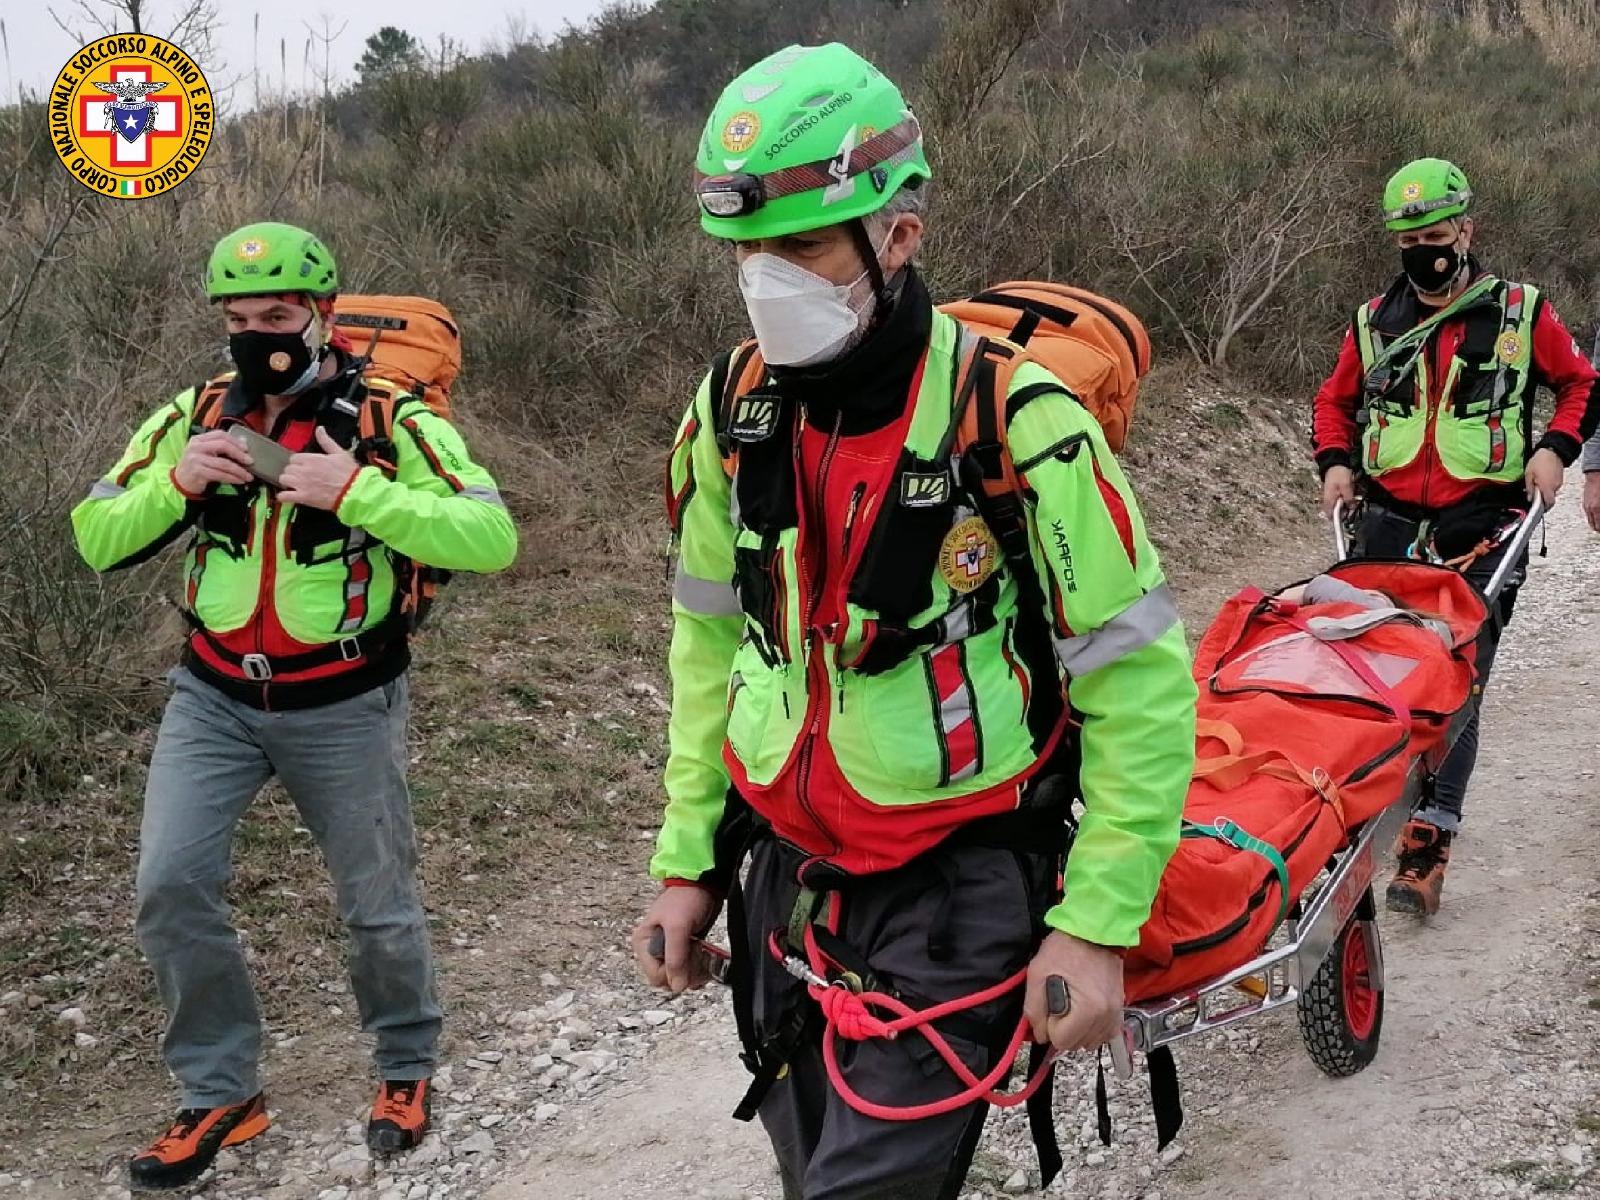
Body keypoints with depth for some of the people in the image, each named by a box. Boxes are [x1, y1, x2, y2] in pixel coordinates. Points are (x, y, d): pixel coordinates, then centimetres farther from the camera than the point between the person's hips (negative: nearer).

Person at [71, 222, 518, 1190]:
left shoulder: (389, 419, -13)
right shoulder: (195, 418, -1)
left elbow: (491, 537, -23)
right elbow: (97, 540, 0)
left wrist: (355, 491, -30)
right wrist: (176, 480, -18)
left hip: (345, 709, -3)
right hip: (214, 700, 3)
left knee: (379, 904, 10)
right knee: (172, 889, -5)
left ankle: (408, 1068, 36)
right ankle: (221, 1094, 14)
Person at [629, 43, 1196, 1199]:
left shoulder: (1017, 423, -20)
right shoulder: (733, 412, -2)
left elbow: (1143, 688, -15)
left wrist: (1097, 925, -17)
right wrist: (688, 860, 9)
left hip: (959, 886, -5)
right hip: (785, 872, 6)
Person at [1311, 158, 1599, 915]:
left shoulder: (1520, 313, 4)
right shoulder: (1374, 322, 11)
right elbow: (1335, 398, 23)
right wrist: (1336, 461, 5)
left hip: (1482, 529, -3)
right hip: (1389, 525, 3)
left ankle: (1424, 850, -9)